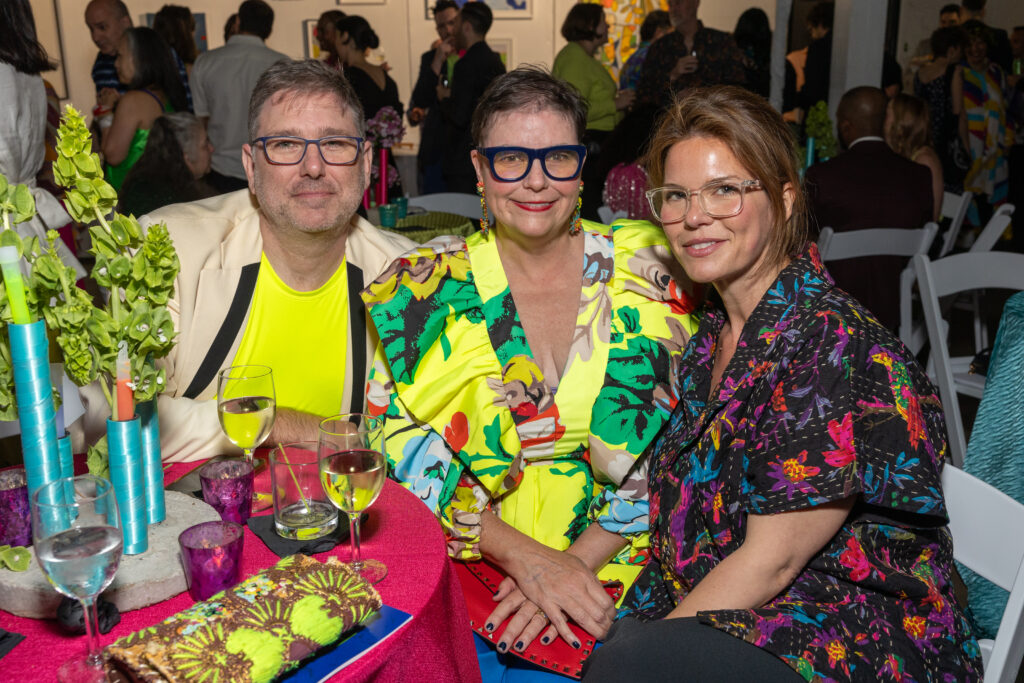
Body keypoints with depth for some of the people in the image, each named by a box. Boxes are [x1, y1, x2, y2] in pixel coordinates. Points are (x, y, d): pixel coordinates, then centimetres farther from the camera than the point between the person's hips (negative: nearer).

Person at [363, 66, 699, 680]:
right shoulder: (427, 289, 1)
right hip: (469, 567, 0)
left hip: (616, 566, 1)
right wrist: (527, 558, -16)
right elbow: (400, 446, -5)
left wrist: (579, 560, -11)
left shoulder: (649, 271, 2)